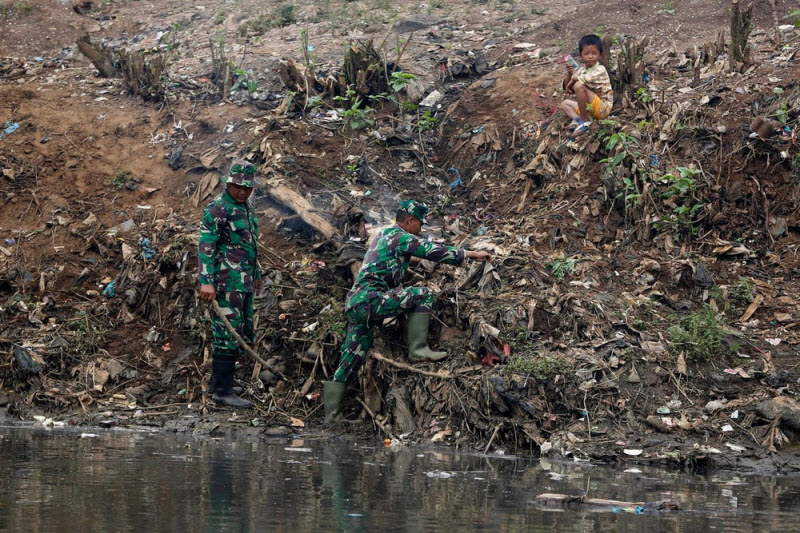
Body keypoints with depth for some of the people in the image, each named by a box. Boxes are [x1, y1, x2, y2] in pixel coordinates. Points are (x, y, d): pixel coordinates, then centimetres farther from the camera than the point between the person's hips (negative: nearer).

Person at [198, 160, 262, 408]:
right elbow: (205, 245, -18)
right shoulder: (218, 209, -12)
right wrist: (206, 281, -25)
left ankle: (218, 384, 21)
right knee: (228, 335, -9)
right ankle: (222, 391, -6)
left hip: (244, 282, 9)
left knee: (244, 334, 13)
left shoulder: (247, 206, 15)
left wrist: (256, 274, 29)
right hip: (227, 282, -9)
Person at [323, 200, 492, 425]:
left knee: (349, 362, 8)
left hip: (354, 304, 9)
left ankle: (331, 416, 7)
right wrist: (471, 254, 3)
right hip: (369, 300, -9)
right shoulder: (400, 237, -2)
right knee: (423, 295, -8)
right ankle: (418, 349, -11)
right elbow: (434, 252, -5)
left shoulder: (383, 235, 27)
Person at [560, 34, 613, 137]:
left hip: (602, 108, -9)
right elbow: (567, 88, 11)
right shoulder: (581, 70, 10)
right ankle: (577, 119, -15)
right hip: (587, 107, 9)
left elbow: (587, 79, -35)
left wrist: (574, 79, -15)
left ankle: (584, 120, -18)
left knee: (579, 85, -26)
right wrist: (569, 74, -8)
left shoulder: (600, 70, -14)